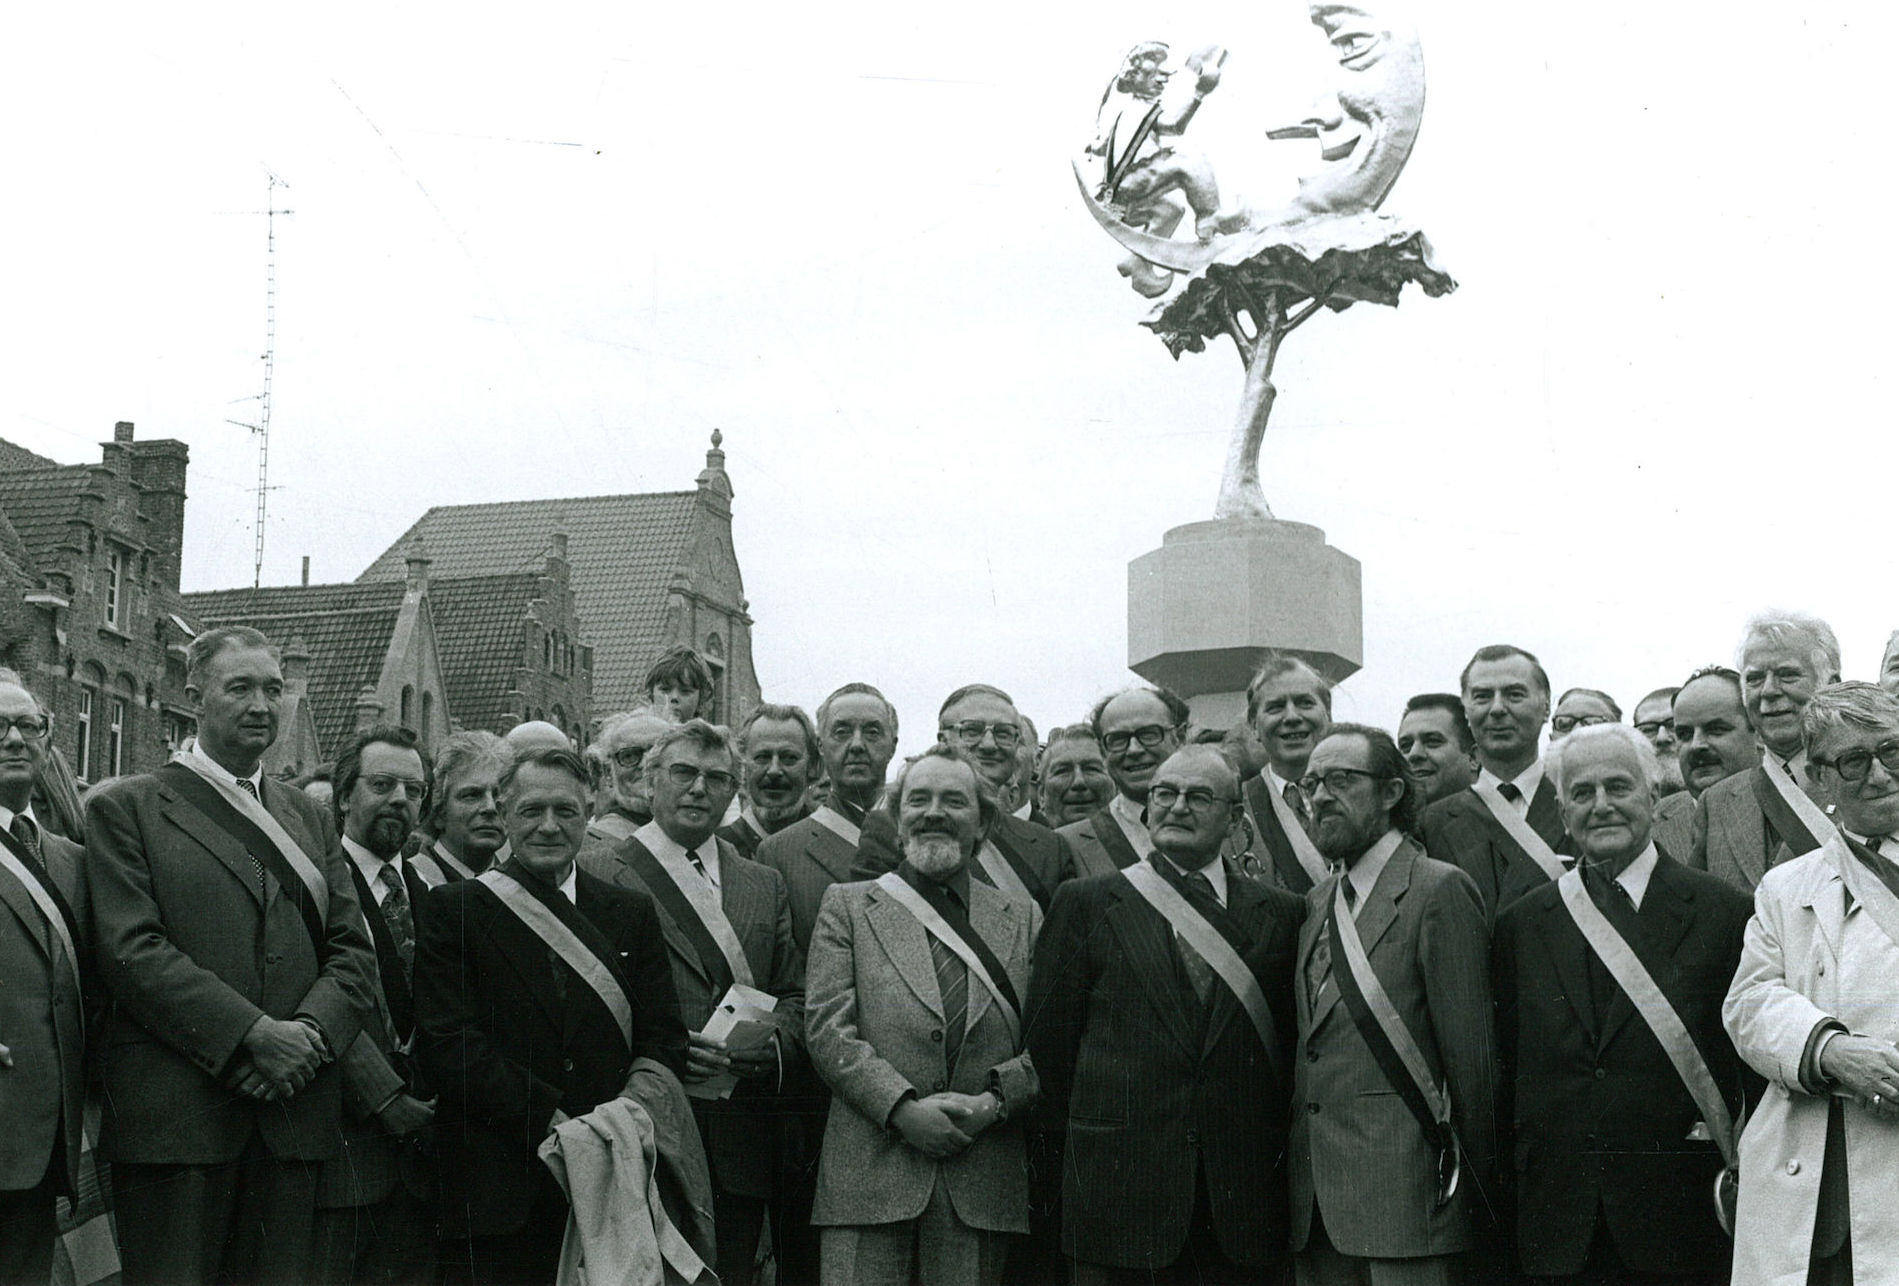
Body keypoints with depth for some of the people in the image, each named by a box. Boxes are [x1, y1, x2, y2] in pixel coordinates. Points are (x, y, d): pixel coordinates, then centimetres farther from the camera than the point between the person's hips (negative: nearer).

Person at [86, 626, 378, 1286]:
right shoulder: (126, 808, 3)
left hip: (293, 1118, 5)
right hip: (174, 1110, -4)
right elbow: (130, 950, -9)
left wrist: (310, 1033, -9)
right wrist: (253, 1033, -16)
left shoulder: (308, 818, 19)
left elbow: (352, 951, 11)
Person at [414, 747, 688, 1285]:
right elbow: (445, 1043, -7)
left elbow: (664, 1038, 9)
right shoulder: (453, 909, 4)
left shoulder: (633, 913, 14)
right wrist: (548, 1120, -14)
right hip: (496, 1190, -2)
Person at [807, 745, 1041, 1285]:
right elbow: (829, 1031, -1)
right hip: (869, 1175, -1)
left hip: (982, 1178, 2)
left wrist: (996, 1099, -9)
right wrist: (903, 1108, -12)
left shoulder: (1023, 918, 15)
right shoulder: (846, 906, 10)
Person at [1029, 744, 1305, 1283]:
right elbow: (1049, 1034, 5)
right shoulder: (1086, 902, 4)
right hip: (1122, 1182, -1)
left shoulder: (1280, 912, 9)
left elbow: (1293, 1038, 10)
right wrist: (1088, 1129, 7)